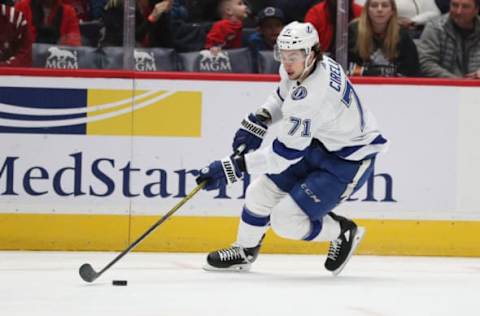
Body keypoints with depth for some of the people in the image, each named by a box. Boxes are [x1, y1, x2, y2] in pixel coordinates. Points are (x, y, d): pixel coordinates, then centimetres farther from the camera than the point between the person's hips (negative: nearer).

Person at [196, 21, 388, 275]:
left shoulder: (312, 95, -35)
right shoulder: (298, 70, -8)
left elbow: (284, 153, -31)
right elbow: (283, 96, 18)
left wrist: (232, 168, -28)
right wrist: (258, 121, 3)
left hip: (348, 161, -9)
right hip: (318, 144, 9)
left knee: (286, 220, -12)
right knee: (262, 190, 8)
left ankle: (343, 233, 12)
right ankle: (244, 252, 28)